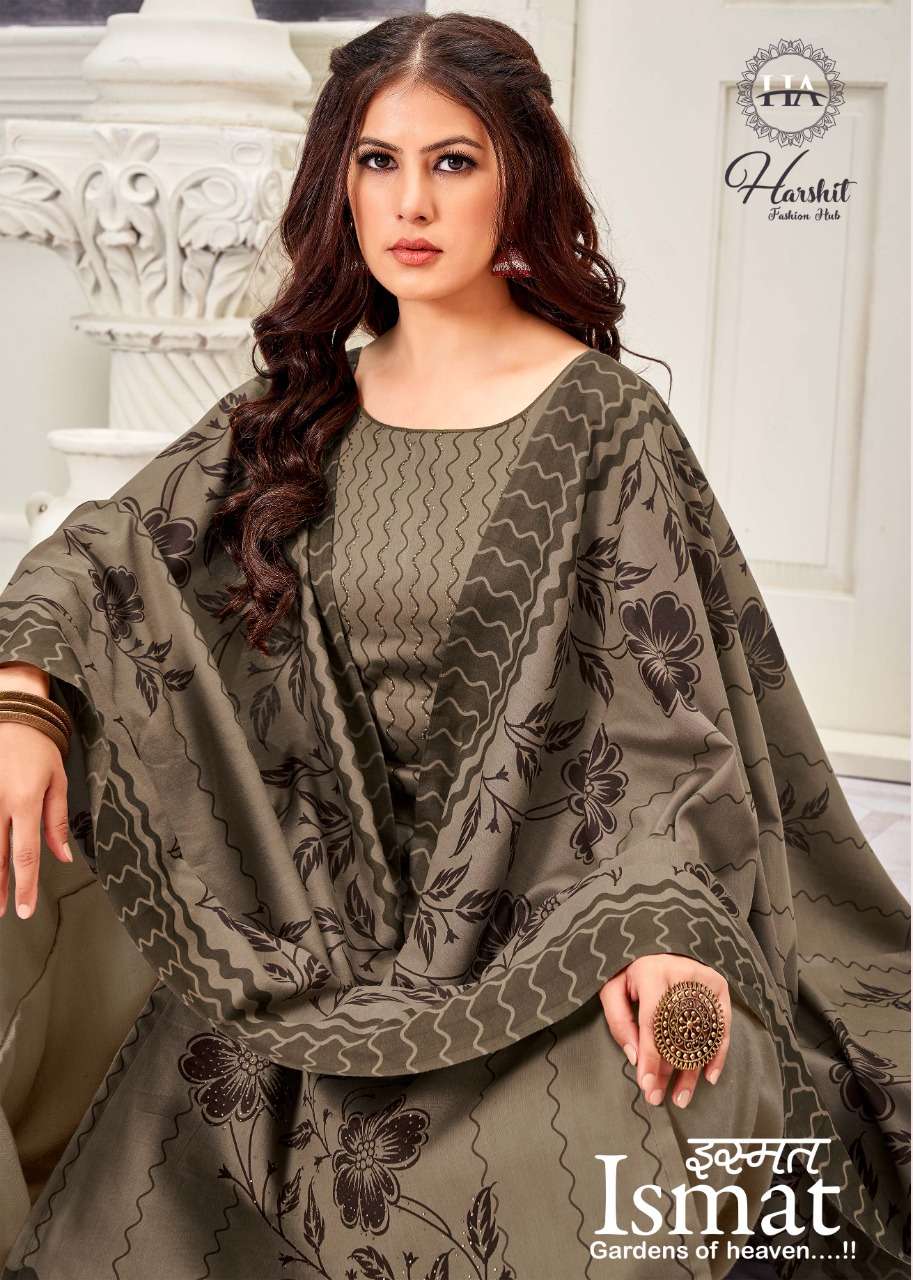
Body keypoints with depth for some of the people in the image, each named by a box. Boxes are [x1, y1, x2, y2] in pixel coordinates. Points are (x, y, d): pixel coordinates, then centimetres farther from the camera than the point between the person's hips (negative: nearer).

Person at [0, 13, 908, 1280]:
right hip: (327, 915, 4)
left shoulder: (602, 420, -6)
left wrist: (655, 925, -22)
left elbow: (668, 700, -8)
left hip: (538, 924, -3)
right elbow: (105, 551, 8)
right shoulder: (303, 403, 7)